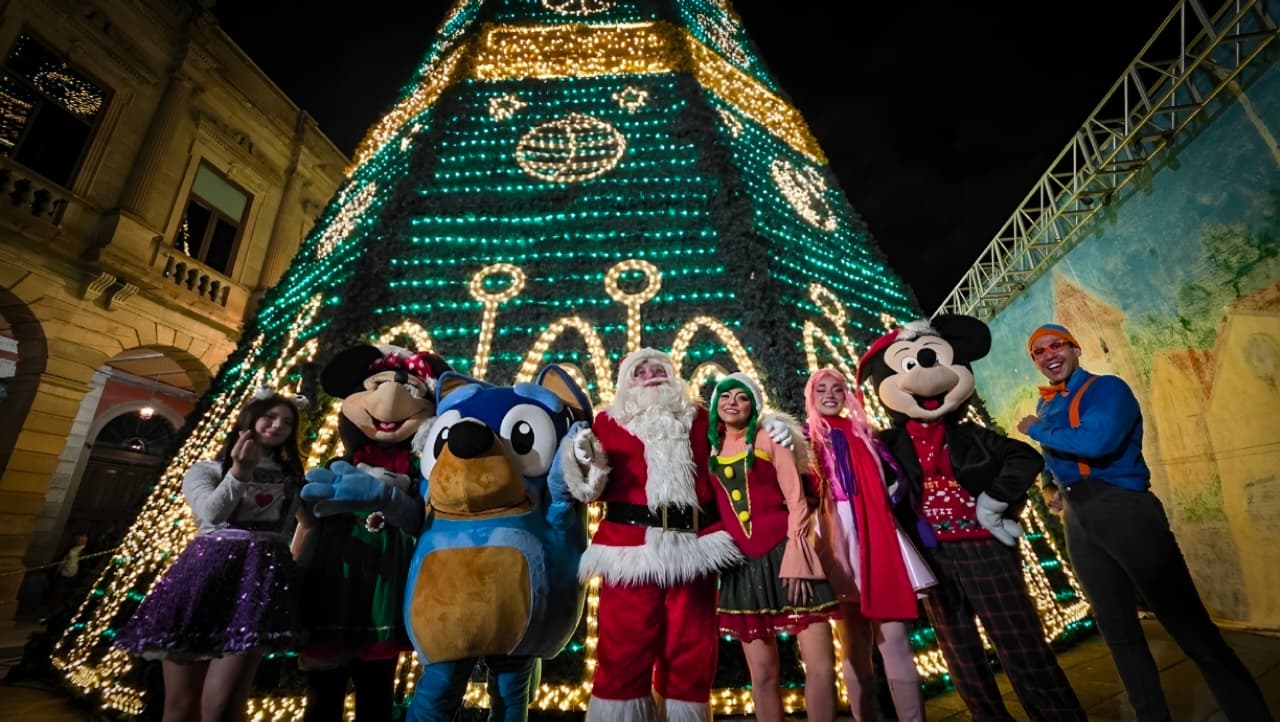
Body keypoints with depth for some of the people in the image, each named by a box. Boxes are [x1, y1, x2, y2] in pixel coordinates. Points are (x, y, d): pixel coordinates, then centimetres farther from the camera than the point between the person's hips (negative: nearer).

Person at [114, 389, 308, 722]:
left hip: (261, 576, 0)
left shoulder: (294, 478, 20)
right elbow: (212, 513, -5)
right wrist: (239, 473, -18)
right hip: (206, 572, 0)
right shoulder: (206, 470, 16)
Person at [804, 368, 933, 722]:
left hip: (877, 533, 2)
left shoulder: (864, 432, 17)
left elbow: (889, 478, 18)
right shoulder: (807, 440, 7)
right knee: (854, 645, 6)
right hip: (838, 536, -2)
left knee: (894, 639, -3)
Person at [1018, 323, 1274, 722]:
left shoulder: (1107, 388, -8)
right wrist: (1049, 487, 9)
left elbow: (1097, 442, -26)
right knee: (1117, 628, 16)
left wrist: (1035, 430, -14)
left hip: (1123, 508, -7)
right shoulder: (1044, 407, 12)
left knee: (1188, 622, -2)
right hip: (1077, 522, 7)